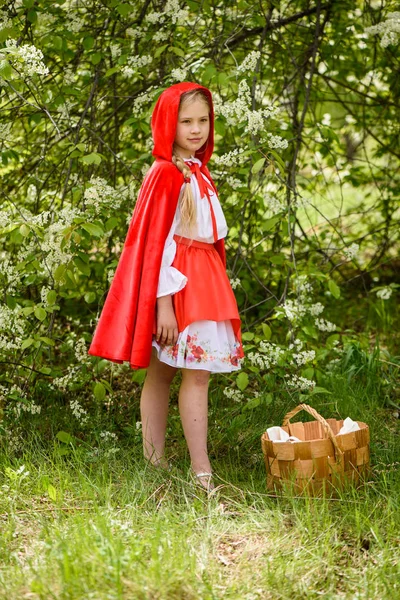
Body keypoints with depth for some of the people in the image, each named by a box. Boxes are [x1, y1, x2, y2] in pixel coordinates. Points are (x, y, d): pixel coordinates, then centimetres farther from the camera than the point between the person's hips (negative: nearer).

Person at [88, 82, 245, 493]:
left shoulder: (198, 172, 14)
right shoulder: (165, 174, -12)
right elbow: (154, 241, -15)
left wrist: (215, 285, 17)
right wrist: (164, 301, -19)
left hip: (204, 277, 8)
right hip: (176, 282, -8)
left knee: (161, 373, 9)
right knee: (197, 373, -11)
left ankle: (155, 465, 12)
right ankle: (201, 473, -10)